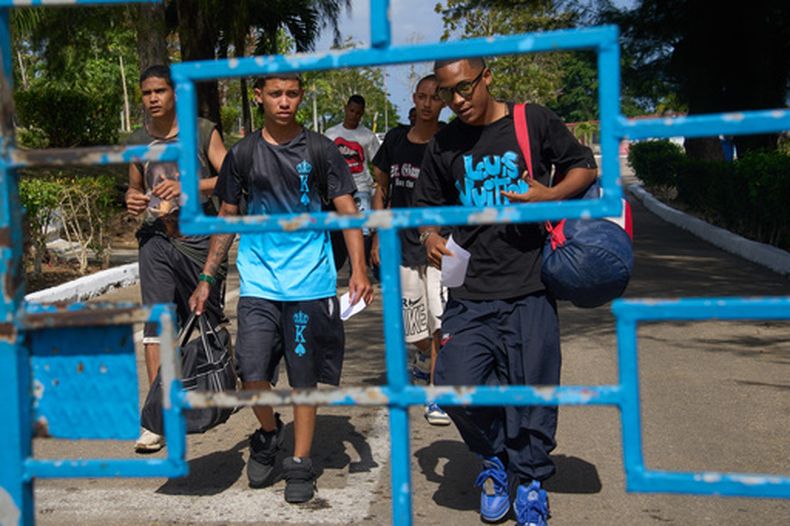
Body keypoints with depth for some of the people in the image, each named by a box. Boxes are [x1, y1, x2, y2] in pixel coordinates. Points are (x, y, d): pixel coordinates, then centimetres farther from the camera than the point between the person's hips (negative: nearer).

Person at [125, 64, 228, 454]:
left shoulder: (203, 132, -2)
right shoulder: (138, 142, 10)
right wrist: (132, 200, 0)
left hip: (198, 236, -2)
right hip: (156, 239, 3)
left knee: (208, 319, 10)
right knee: (158, 321, -6)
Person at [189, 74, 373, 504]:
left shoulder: (320, 150, 1)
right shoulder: (242, 154, 5)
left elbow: (347, 212, -1)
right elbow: (227, 218, 12)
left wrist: (359, 269, -15)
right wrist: (206, 279, 8)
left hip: (310, 283, -1)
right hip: (258, 282, 1)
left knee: (304, 376, 5)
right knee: (253, 373, -8)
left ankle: (300, 463, 21)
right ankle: (268, 435, 22)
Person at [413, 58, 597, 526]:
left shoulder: (534, 121, 0)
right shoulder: (445, 145, 8)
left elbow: (585, 166, 9)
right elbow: (428, 205, 19)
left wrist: (551, 195, -11)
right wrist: (430, 236, -4)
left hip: (530, 289, -2)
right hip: (470, 293, 2)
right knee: (458, 386, -10)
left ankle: (529, 484, 26)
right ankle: (497, 460, 19)